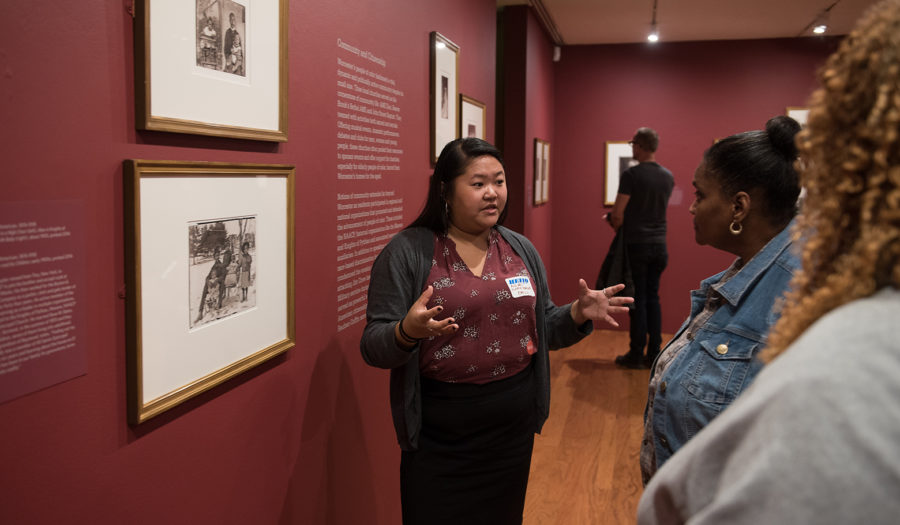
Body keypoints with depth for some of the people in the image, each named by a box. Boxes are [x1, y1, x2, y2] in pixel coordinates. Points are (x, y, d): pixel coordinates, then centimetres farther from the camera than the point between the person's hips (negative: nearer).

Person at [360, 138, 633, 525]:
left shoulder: (521, 249, 6)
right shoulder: (407, 252, -9)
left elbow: (541, 328, 12)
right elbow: (373, 347, -12)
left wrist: (578, 315, -7)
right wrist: (408, 332, -32)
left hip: (513, 425, 5)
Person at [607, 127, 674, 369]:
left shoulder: (631, 175, -13)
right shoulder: (668, 176, 7)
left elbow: (617, 215, -15)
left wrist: (616, 226, 8)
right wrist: (616, 217, 22)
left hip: (636, 244, -5)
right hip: (659, 244, 5)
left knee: (638, 299, 0)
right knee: (653, 298, 12)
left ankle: (636, 355, 6)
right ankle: (653, 354, 15)